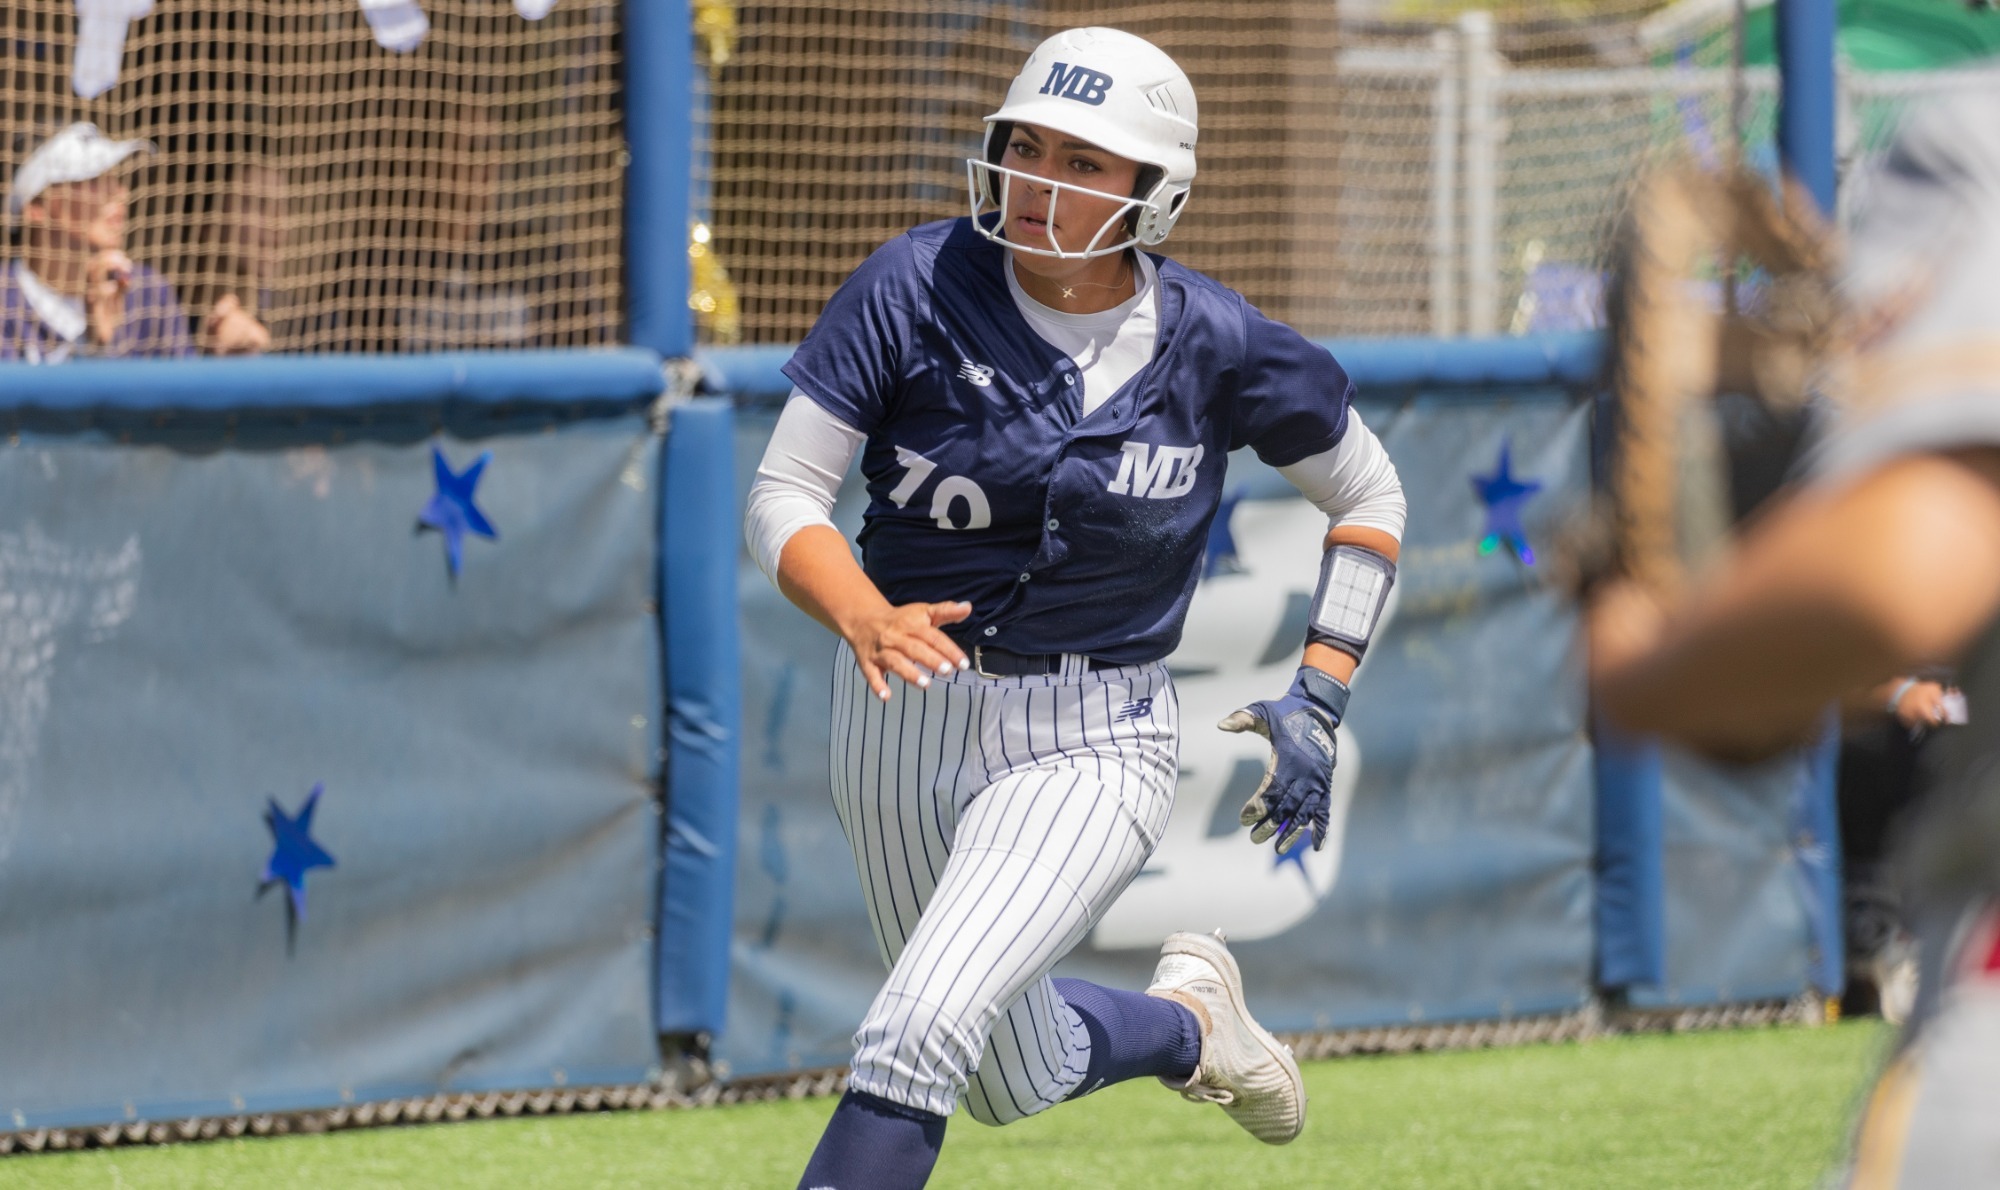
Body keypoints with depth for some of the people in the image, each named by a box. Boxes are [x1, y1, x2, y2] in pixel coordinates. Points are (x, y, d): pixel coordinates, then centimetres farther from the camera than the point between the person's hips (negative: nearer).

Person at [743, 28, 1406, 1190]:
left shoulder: (1213, 345, -10)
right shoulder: (917, 287, -11)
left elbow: (1370, 494, 6)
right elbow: (785, 496, -11)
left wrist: (1319, 700, -4)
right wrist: (867, 620, -32)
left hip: (1089, 747, -3)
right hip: (899, 725, 3)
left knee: (918, 1036, -25)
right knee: (1019, 1083, 20)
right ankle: (1185, 1022, 52)